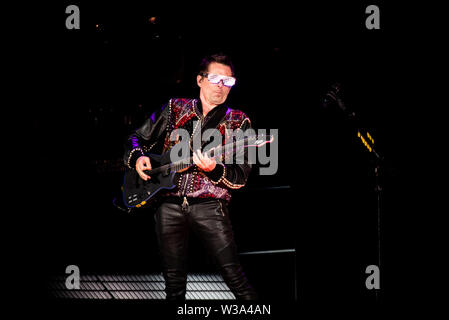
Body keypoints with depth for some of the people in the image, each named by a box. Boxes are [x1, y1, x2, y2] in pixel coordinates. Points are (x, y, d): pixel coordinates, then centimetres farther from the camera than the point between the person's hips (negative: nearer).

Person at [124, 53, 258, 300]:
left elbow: (241, 176, -2)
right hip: (168, 203, 2)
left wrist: (214, 170, -22)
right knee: (174, 283, 6)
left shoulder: (238, 122, 6)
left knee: (233, 275, -11)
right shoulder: (174, 109, 12)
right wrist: (137, 157, -2)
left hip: (208, 205, -2)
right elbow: (136, 139, 20)